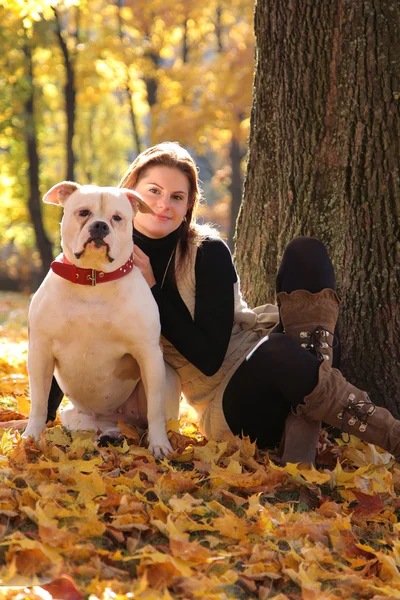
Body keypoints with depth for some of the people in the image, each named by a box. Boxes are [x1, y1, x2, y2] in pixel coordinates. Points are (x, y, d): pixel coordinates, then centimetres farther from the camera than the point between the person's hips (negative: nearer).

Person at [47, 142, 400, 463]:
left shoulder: (208, 252, -7)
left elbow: (210, 355, -15)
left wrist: (152, 289, -16)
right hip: (228, 409, -2)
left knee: (307, 251, -21)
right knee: (277, 353, -39)